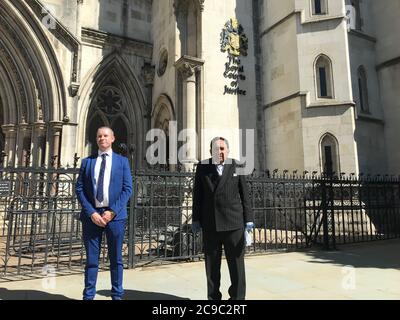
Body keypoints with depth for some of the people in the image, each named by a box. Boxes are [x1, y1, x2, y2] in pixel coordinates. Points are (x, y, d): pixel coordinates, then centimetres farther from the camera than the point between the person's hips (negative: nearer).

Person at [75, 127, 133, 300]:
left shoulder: (122, 161, 6)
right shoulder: (87, 161, 10)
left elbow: (127, 189, 0)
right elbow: (79, 189, 4)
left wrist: (113, 211, -11)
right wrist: (91, 212, -9)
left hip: (115, 214, -1)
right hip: (91, 215, 1)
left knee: (116, 259, 8)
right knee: (91, 259, 8)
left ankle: (117, 295, 21)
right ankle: (88, 295, 21)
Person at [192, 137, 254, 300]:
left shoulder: (237, 167, 5)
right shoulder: (202, 167, 7)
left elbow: (244, 195, 4)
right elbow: (197, 195, 7)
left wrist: (248, 219, 0)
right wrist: (196, 219, 3)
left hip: (233, 223, -1)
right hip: (210, 224, 1)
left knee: (237, 263, 6)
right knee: (212, 265, 11)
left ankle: (238, 296, 21)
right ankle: (213, 297, 25)